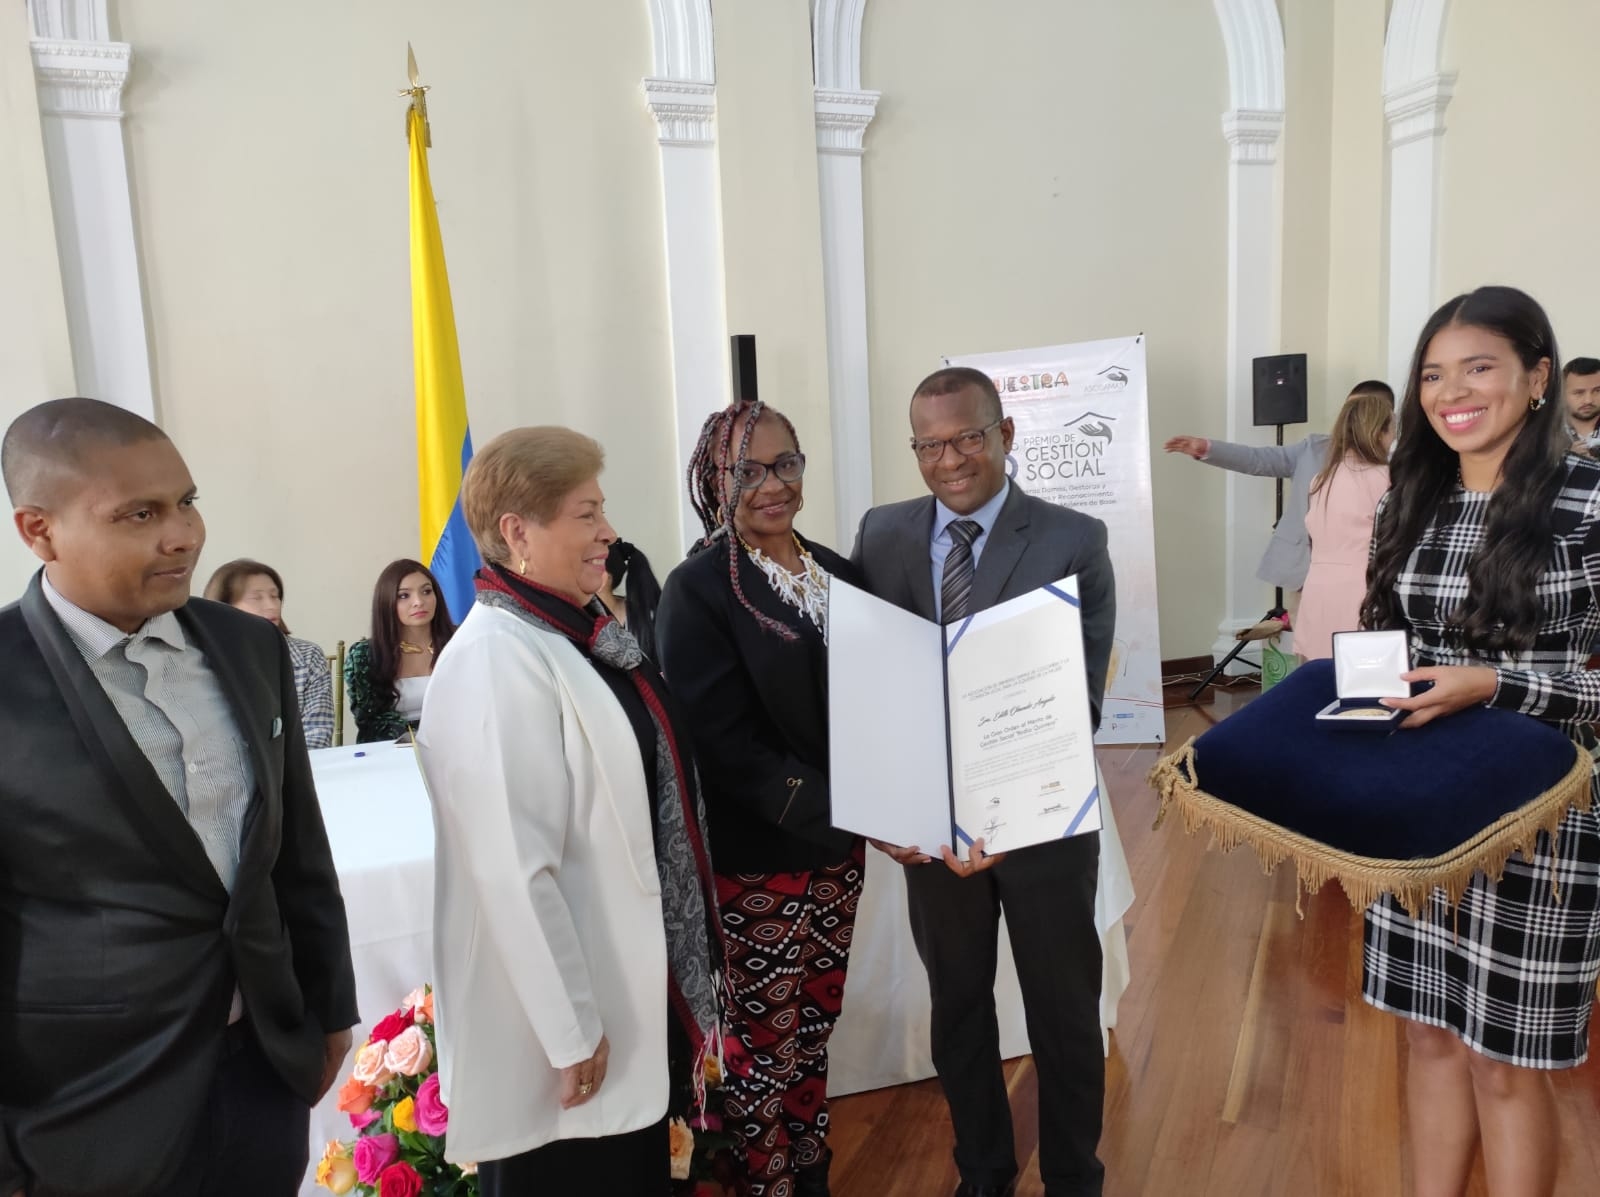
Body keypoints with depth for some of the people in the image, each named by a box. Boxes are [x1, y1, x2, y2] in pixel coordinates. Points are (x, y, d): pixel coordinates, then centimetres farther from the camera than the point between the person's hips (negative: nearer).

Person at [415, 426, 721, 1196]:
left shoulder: (578, 632, 4)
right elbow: (514, 872, -25)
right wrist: (570, 1032, -19)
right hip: (571, 1015, -8)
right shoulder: (496, 662, -24)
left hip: (632, 990, 9)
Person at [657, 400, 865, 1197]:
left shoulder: (838, 572, 6)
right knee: (764, 1047, 9)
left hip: (836, 849, 6)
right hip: (756, 862, -6)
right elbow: (727, 746, -18)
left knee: (814, 1029, 20)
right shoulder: (697, 590, -13)